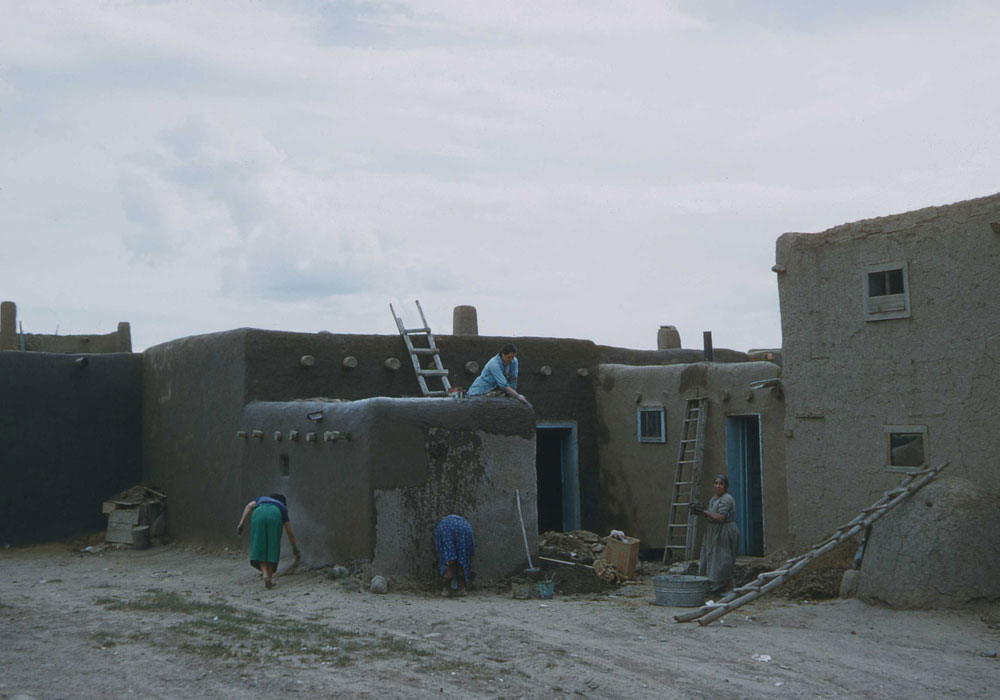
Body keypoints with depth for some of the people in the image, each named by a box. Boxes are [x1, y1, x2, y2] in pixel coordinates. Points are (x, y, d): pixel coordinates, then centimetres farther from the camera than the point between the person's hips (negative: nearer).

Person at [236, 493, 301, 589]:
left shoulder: (261, 499, 43)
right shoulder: (282, 508, 40)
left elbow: (249, 506, 18)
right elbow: (289, 532, 37)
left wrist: (241, 524, 8)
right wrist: (295, 549, 48)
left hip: (259, 515, 0)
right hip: (274, 517, 0)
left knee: (260, 548, 7)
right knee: (272, 548, 11)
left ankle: (265, 575, -12)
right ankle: (269, 579, 5)